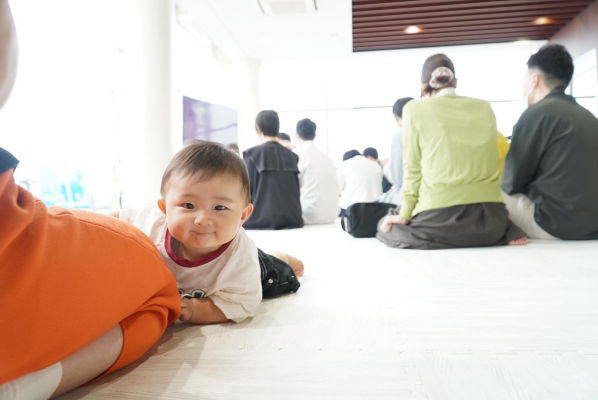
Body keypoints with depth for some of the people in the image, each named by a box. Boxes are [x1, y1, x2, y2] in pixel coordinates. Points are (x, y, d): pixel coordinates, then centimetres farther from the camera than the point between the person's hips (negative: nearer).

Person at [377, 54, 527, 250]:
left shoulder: (415, 108, 0)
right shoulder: (484, 108, 13)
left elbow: (412, 168, -3)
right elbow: (491, 164, 15)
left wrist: (405, 214, 3)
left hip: (440, 219, -6)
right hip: (490, 218, 7)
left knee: (385, 227, 20)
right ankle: (506, 230, 6)